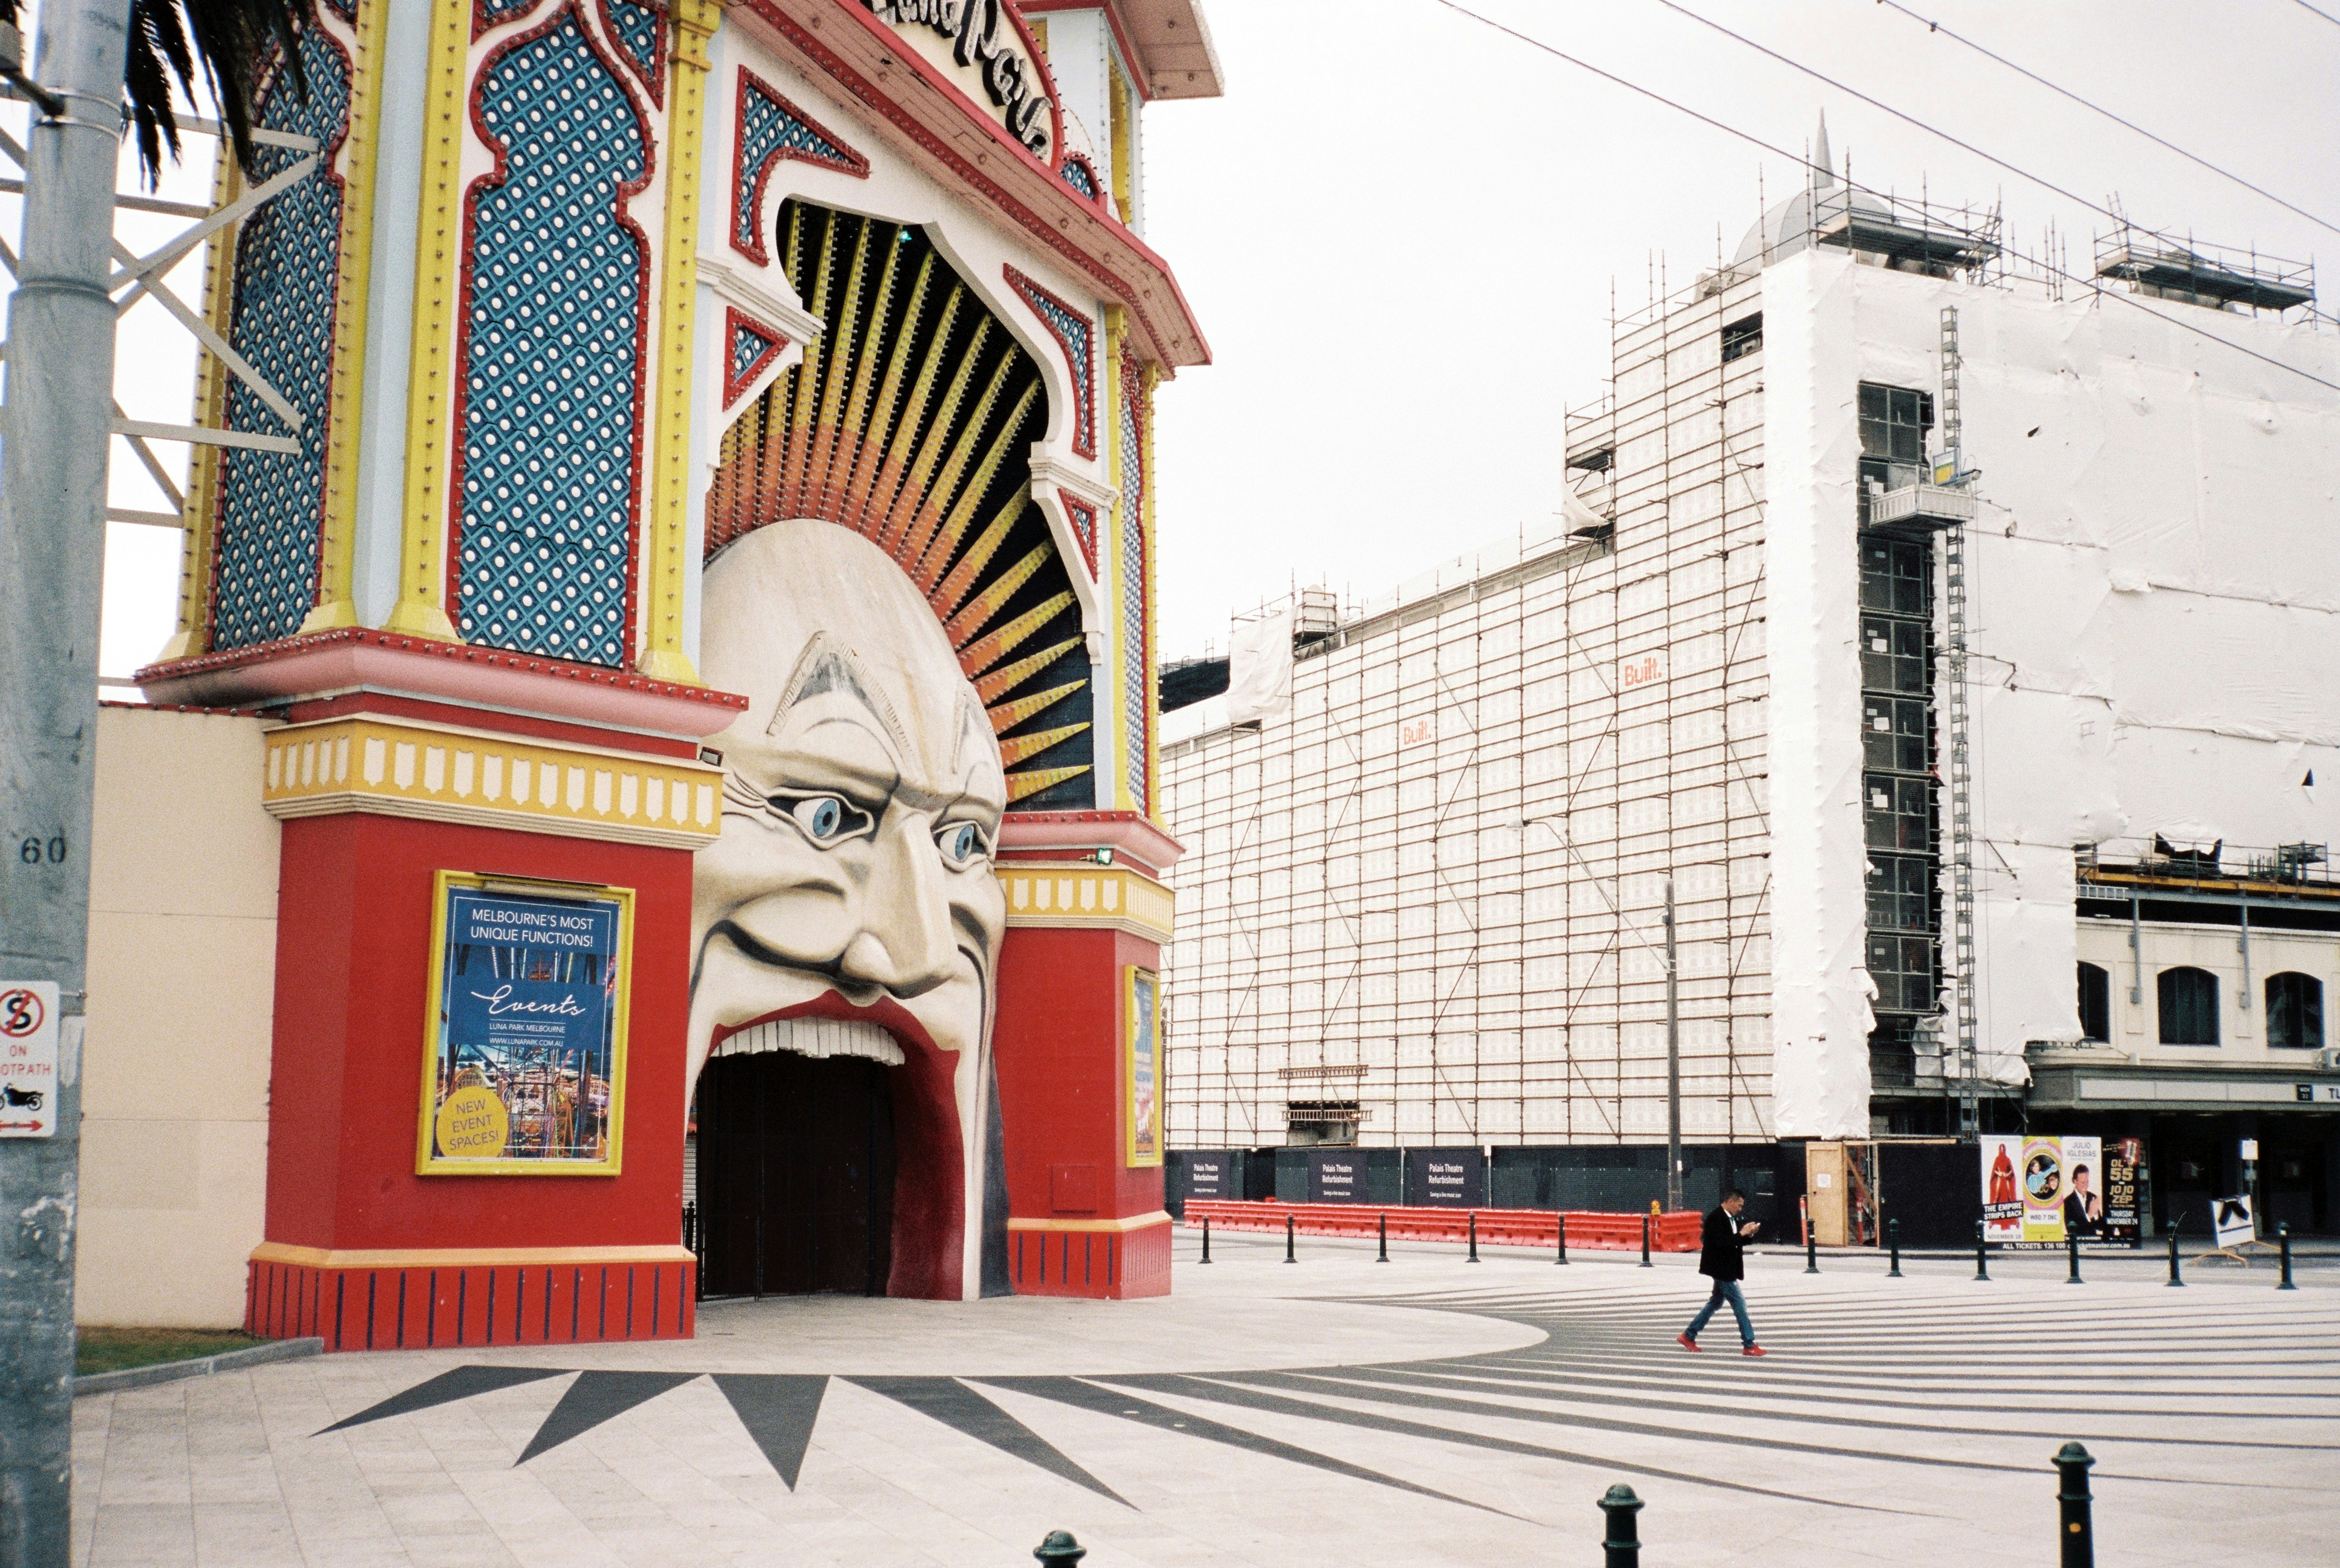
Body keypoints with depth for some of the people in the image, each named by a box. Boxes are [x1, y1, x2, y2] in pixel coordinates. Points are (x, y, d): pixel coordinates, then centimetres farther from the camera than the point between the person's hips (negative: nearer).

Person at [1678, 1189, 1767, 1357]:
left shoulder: (1731, 1219, 12)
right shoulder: (1716, 1219, -19)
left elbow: (1735, 1242, 17)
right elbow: (1720, 1243, -26)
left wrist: (1748, 1233, 0)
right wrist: (1741, 1234, -23)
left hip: (1727, 1270, 10)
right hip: (1721, 1270, -10)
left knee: (1716, 1302, 17)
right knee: (1739, 1304, -7)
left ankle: (1688, 1336, 23)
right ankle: (1749, 1345, -2)